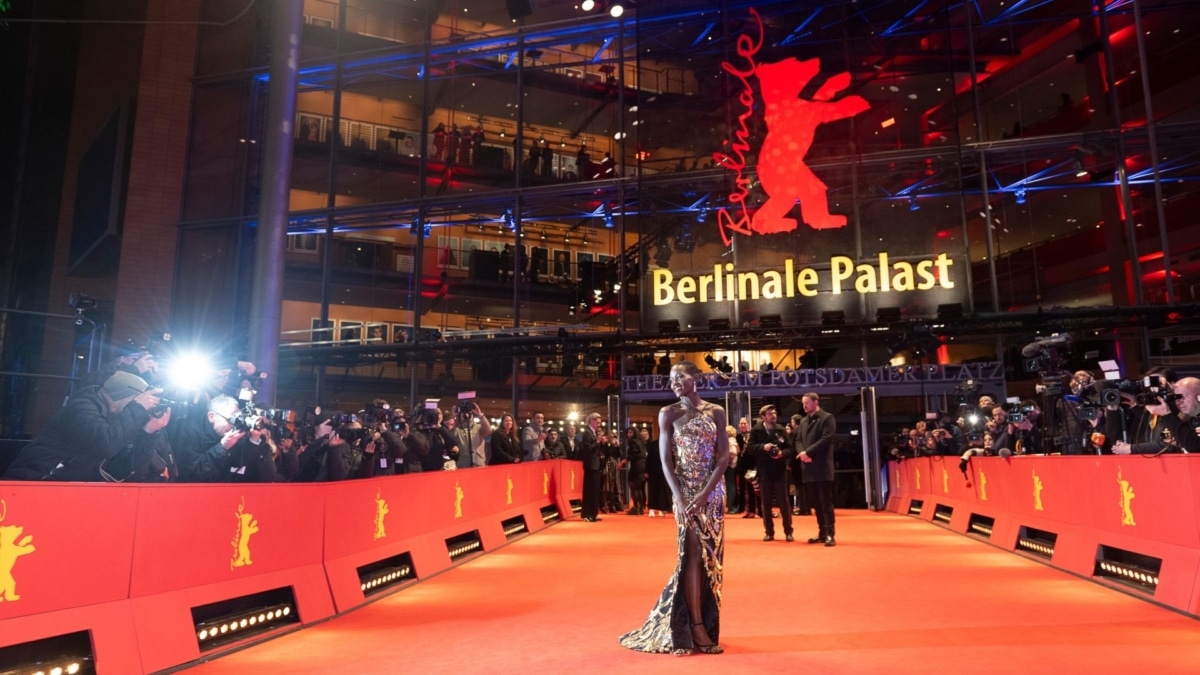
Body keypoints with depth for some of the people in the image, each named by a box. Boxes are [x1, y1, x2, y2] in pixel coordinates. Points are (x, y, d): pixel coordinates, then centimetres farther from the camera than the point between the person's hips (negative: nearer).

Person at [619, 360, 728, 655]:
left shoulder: (716, 412, 3)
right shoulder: (668, 413, 0)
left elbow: (724, 457, -4)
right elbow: (666, 460, -5)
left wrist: (706, 492, -16)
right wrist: (680, 498, -17)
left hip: (713, 492, 3)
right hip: (685, 491, -2)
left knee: (711, 556, 7)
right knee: (693, 554, -5)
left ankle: (705, 621, 17)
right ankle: (697, 628, -1)